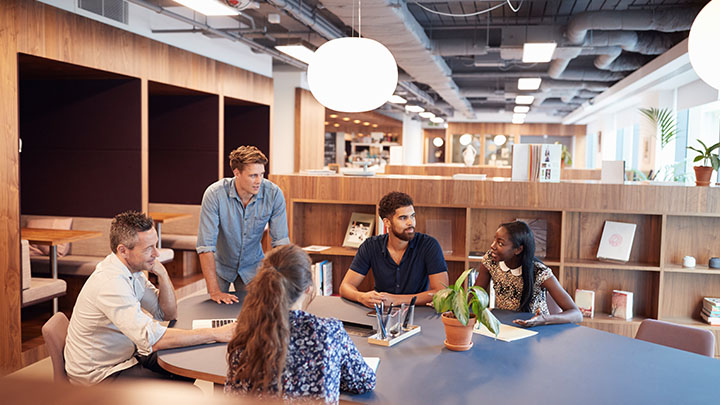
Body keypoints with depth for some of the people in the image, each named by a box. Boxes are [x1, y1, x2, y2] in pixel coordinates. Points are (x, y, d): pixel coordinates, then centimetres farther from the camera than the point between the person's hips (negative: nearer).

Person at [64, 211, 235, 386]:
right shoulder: (110, 283, -30)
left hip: (124, 355, 9)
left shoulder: (132, 268, -1)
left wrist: (162, 274, -12)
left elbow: (169, 314, 4)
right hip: (100, 374, -9)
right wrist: (215, 334, -31)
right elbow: (155, 339, -36)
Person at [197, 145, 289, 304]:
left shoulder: (274, 194, -21)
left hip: (252, 267, 1)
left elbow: (281, 242, -16)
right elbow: (205, 245, -26)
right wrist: (214, 291, -30)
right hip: (220, 266, -1)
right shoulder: (215, 194, -26)